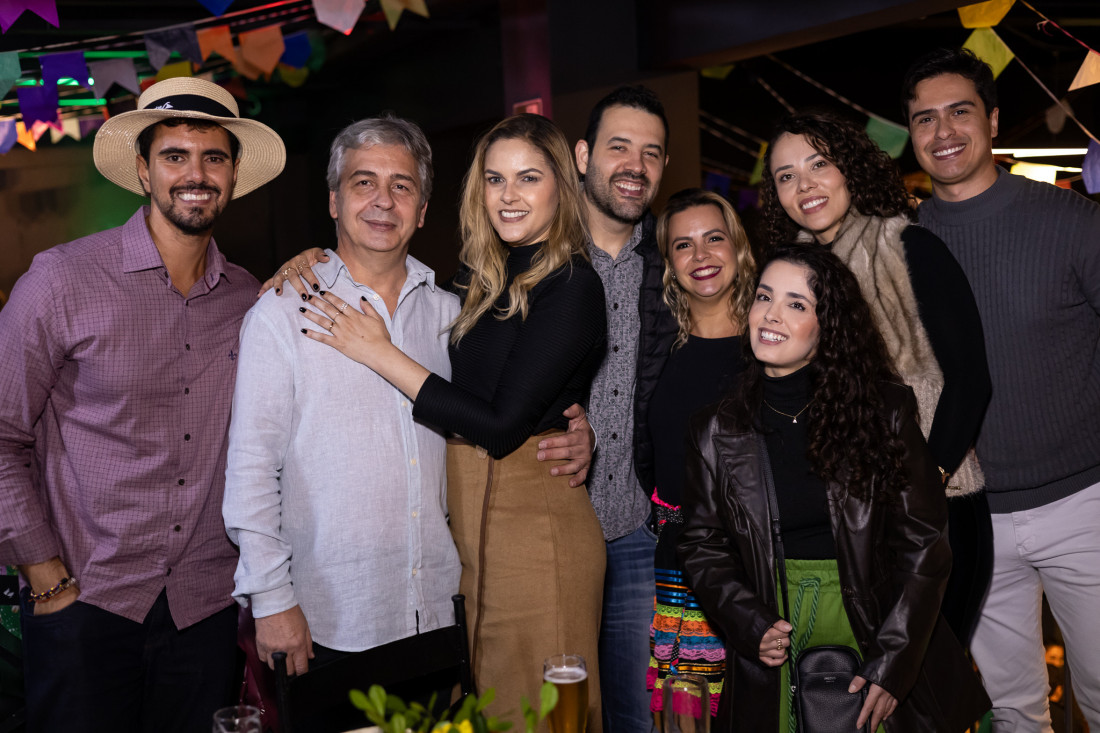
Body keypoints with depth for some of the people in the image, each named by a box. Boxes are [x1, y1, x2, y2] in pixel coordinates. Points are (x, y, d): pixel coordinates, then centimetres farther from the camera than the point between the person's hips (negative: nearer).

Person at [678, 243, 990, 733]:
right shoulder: (720, 430, -3)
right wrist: (750, 624, -11)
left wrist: (891, 662, -11)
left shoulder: (884, 411, -7)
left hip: (871, 617, -1)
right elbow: (702, 545, 4)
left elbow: (923, 543, -6)